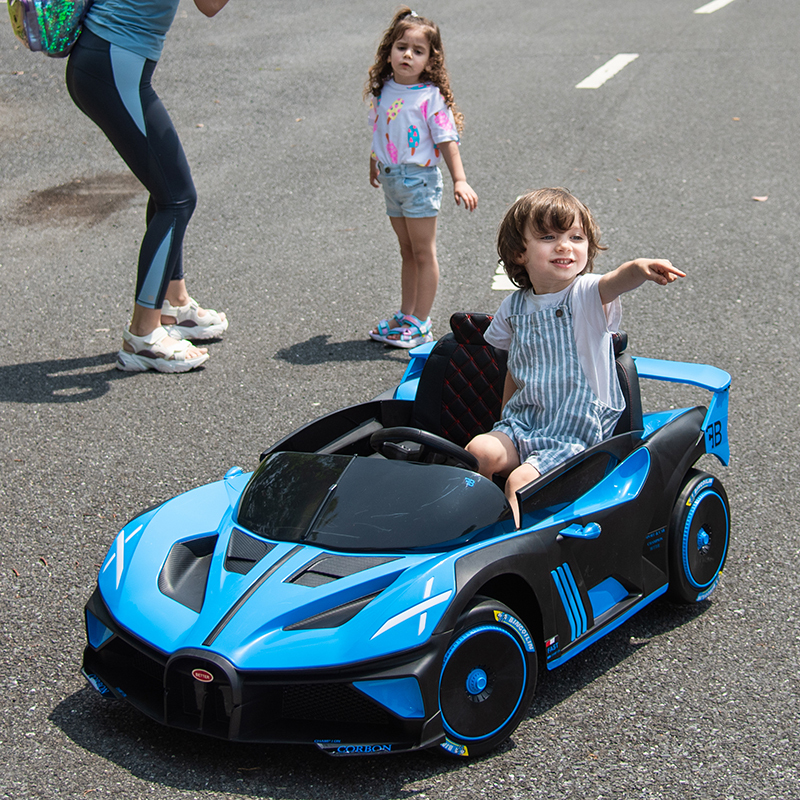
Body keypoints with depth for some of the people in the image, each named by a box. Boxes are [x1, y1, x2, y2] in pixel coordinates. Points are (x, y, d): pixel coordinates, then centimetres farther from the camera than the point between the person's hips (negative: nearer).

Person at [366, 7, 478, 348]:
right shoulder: (382, 91, 4)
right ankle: (405, 315, 26)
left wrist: (459, 180, -21)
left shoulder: (431, 97, -13)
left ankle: (420, 324, 5)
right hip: (392, 179, 6)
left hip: (419, 179, -6)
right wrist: (374, 163, 30)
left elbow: (447, 141, -15)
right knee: (407, 252, 17)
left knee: (423, 253, 0)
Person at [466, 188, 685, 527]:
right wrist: (505, 422, 14)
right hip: (525, 423, 5)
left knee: (520, 480, -25)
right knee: (480, 450, -22)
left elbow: (616, 281, -35)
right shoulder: (514, 308, 6)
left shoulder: (588, 294, -10)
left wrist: (639, 268, -58)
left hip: (578, 434, -5)